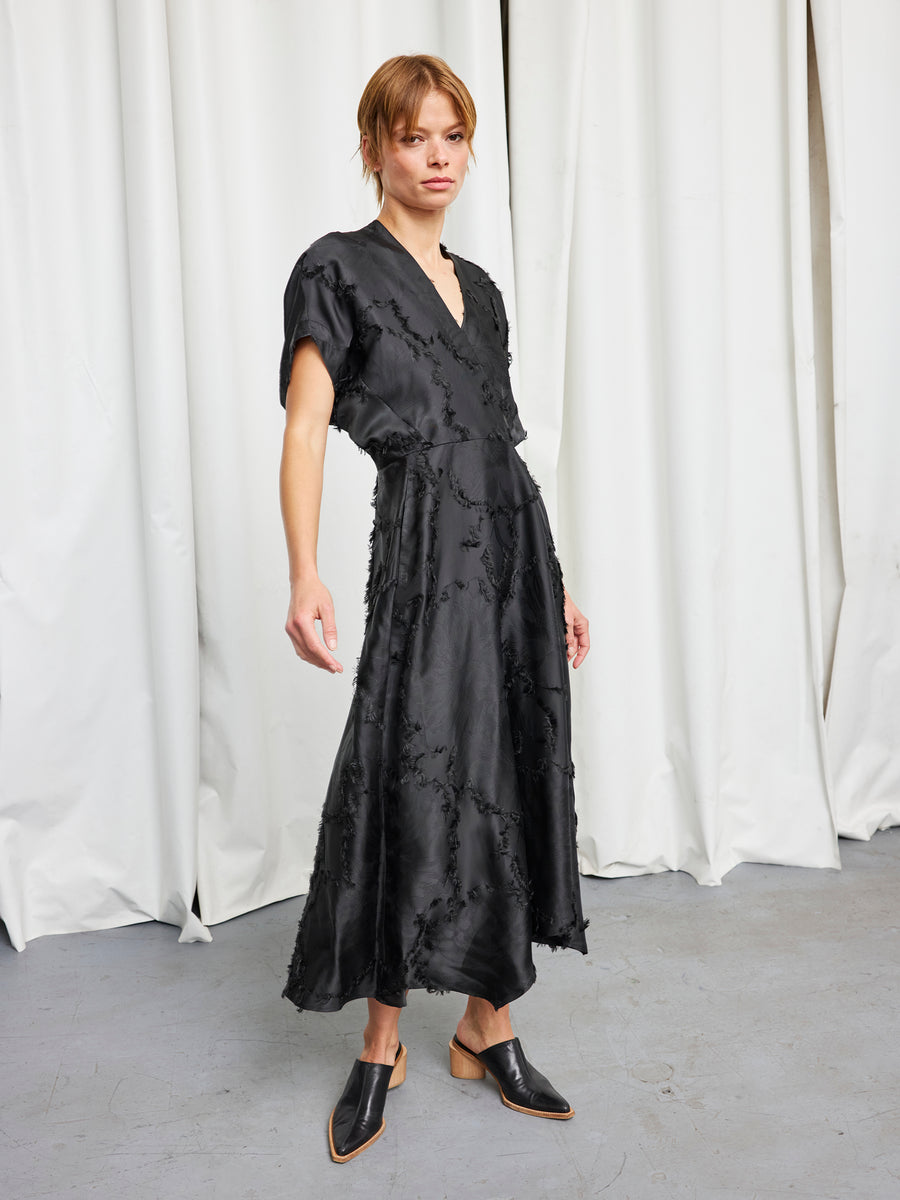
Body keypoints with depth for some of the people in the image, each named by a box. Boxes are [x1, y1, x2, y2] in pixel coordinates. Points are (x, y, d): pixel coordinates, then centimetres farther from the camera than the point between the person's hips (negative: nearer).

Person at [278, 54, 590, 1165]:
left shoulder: (479, 289, 18)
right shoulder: (340, 269, 0)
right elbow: (305, 427, -10)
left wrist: (554, 588, 19)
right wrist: (305, 575, -24)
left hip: (515, 542, 6)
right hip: (426, 550, -6)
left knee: (512, 780, 7)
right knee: (417, 782, -5)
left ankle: (488, 1028, 20)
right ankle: (381, 1044, 13)